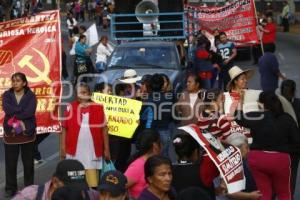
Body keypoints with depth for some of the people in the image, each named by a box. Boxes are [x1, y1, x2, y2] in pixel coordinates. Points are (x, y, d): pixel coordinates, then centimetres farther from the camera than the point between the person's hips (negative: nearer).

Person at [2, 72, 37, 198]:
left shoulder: (31, 96, -1)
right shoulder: (7, 95, 3)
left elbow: (30, 112, -17)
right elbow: (6, 108, -15)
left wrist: (15, 117, -17)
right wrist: (22, 110, -16)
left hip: (27, 132, -1)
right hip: (10, 133, 1)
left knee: (28, 162, 8)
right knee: (10, 162, 5)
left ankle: (29, 187, 20)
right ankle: (10, 188, 16)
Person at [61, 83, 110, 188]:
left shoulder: (98, 108, 2)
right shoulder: (70, 108, 2)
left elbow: (104, 129, 4)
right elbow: (65, 129, 4)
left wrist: (106, 149, 3)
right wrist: (63, 148, -1)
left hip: (93, 151, 0)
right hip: (74, 150, 1)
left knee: (93, 181, -1)